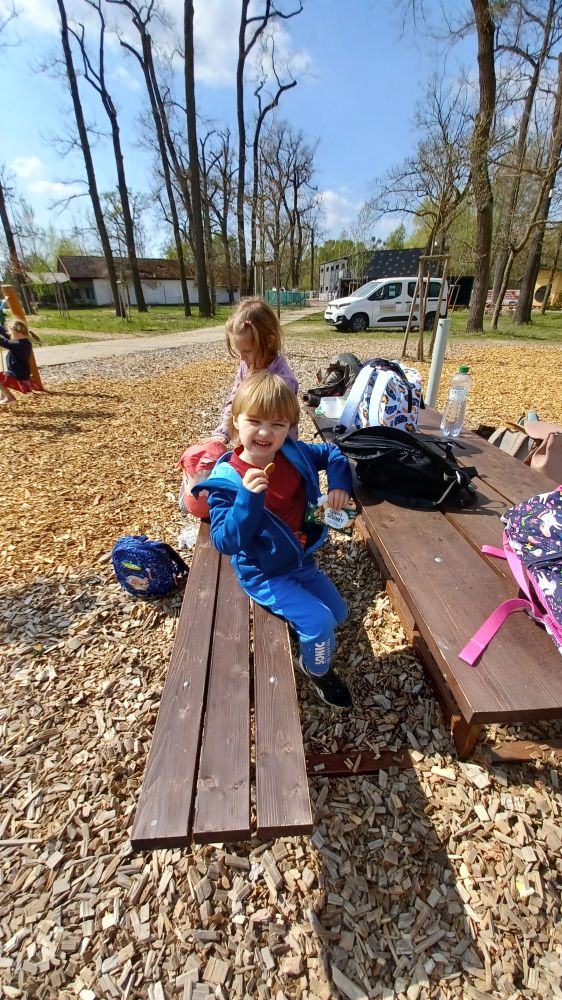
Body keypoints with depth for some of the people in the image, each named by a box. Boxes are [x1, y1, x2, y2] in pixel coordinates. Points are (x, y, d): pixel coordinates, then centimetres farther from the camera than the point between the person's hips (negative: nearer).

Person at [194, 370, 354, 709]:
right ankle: (317, 670, 18)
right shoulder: (226, 480, -25)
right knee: (318, 622, -15)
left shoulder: (294, 454, -11)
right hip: (264, 574, -6)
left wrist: (340, 483, -12)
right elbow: (225, 542, -28)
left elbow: (332, 453, 8)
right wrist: (249, 497, -42)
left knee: (339, 613, 17)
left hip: (301, 560, 6)